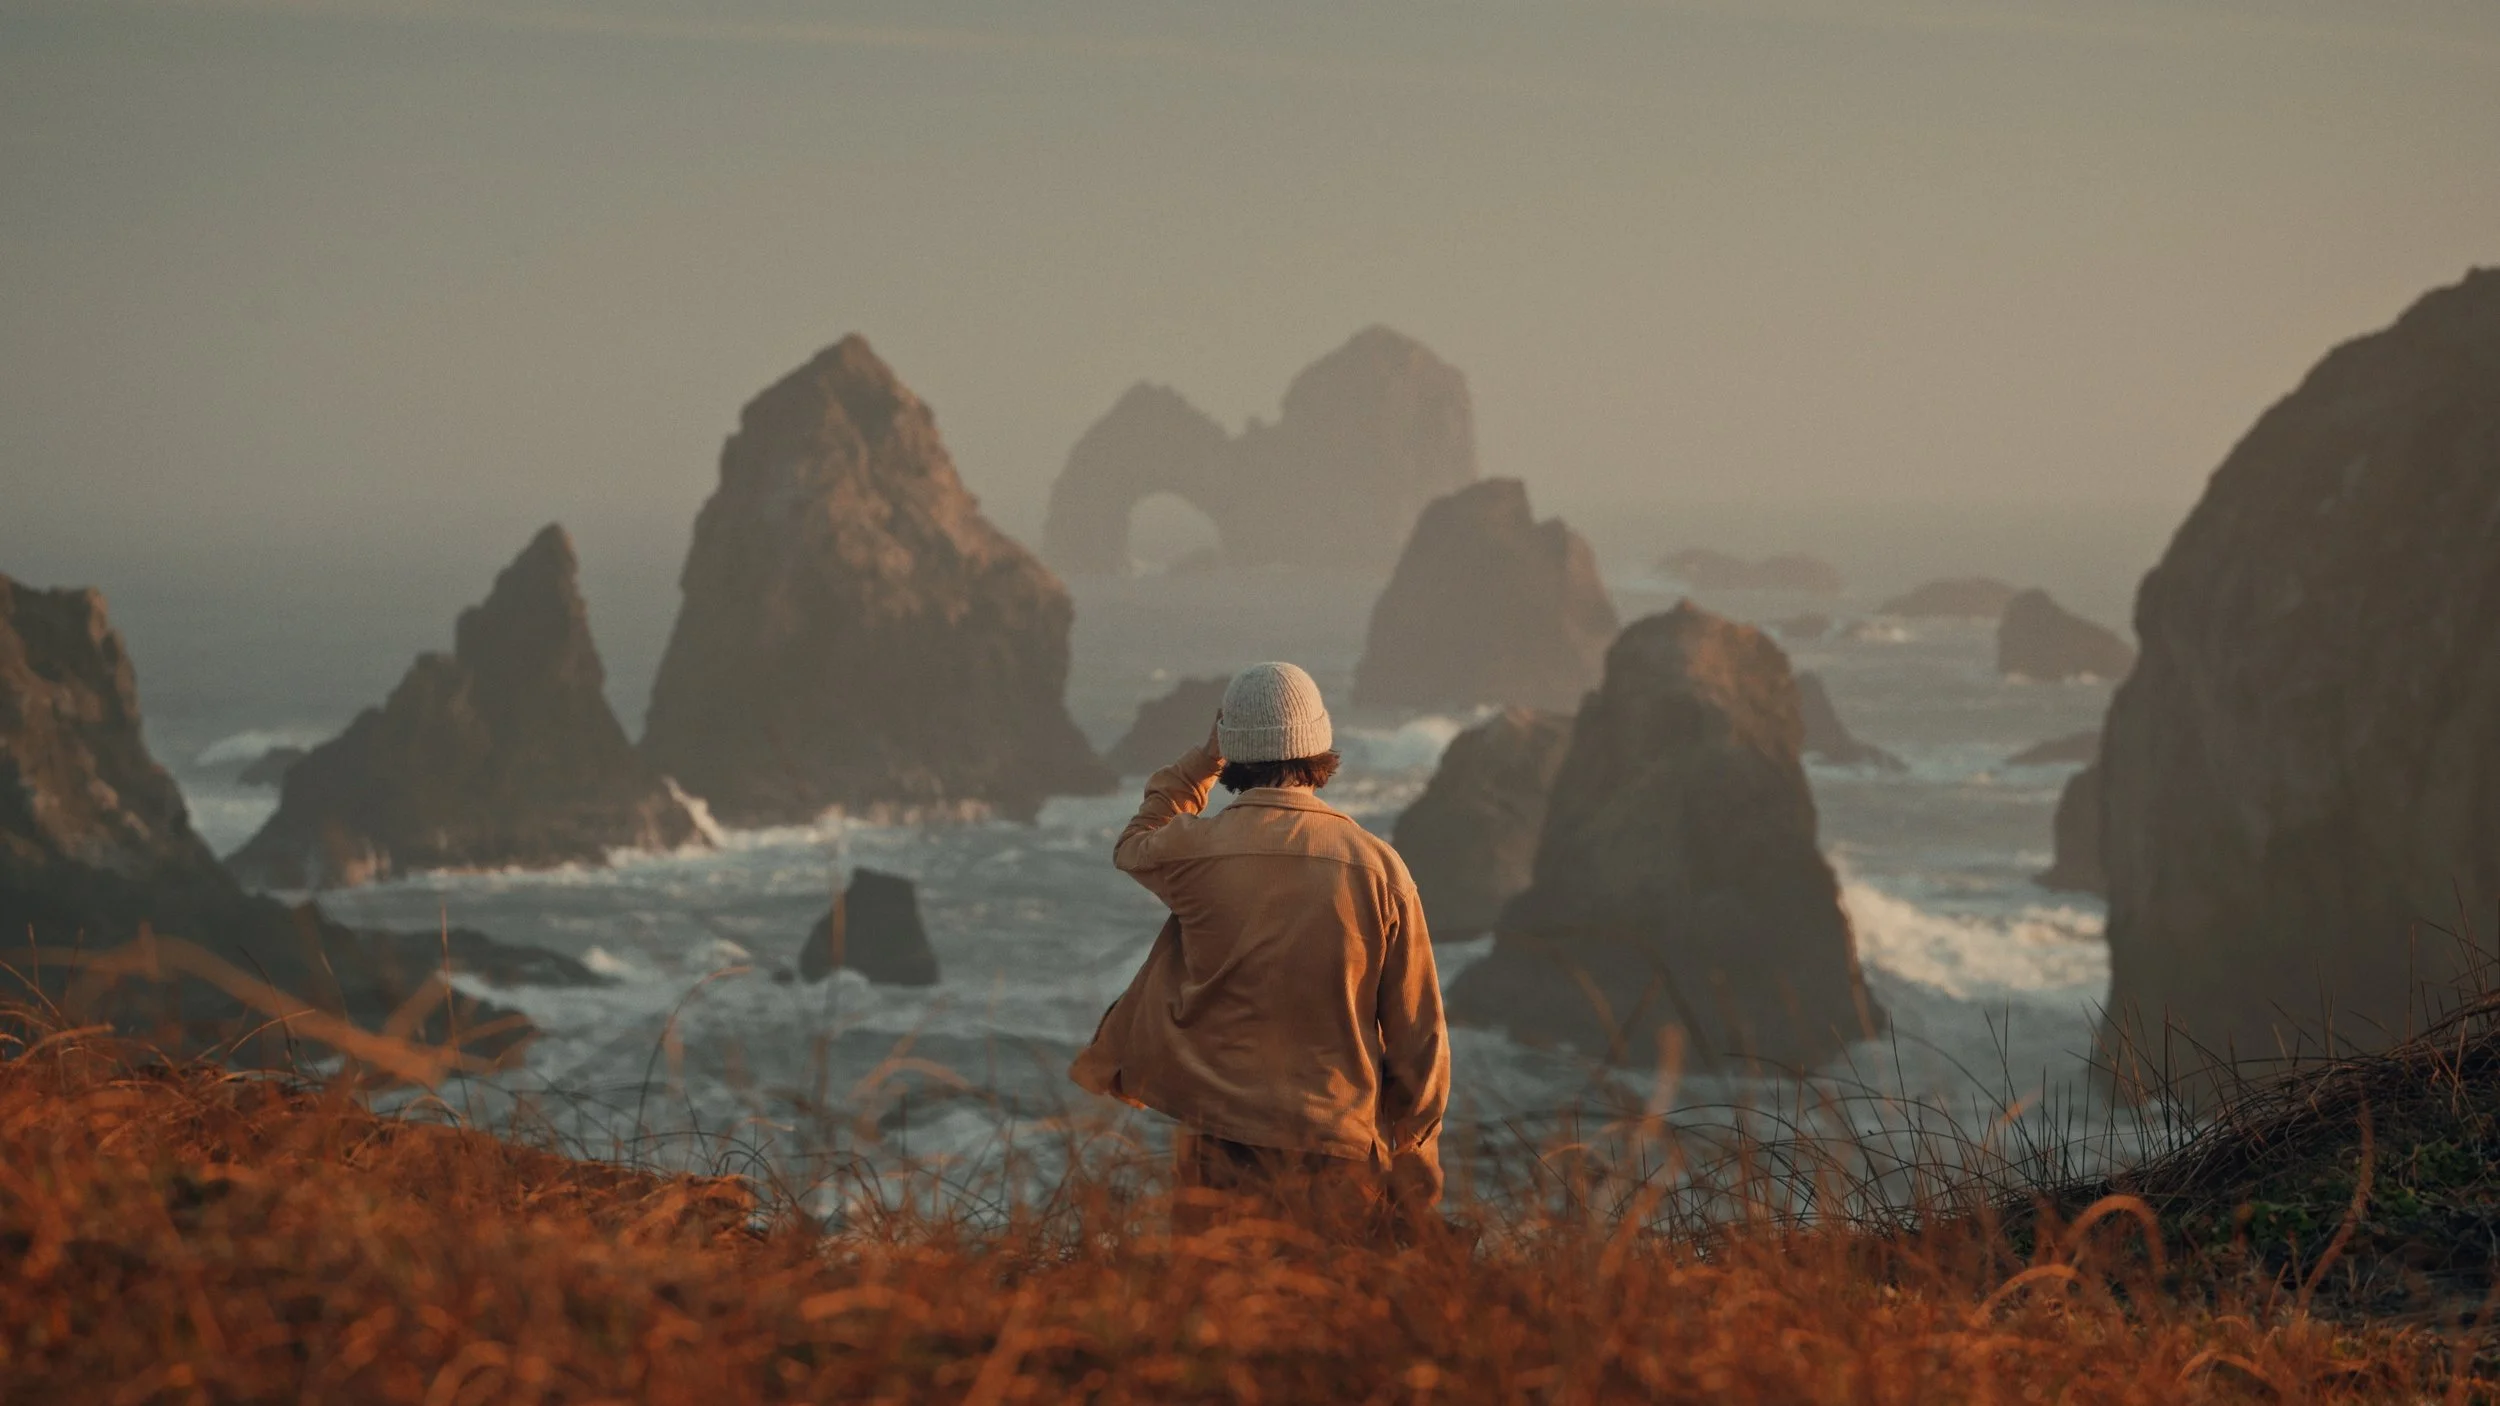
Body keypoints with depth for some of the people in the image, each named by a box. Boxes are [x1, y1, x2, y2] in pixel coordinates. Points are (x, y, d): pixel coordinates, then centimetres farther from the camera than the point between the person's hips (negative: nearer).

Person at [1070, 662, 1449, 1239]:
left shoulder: (1196, 850, -5)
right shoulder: (1377, 865, -5)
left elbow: (1134, 845, 24)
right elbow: (1419, 1036, 1)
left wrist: (1204, 759, 25)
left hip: (1221, 1154, 1)